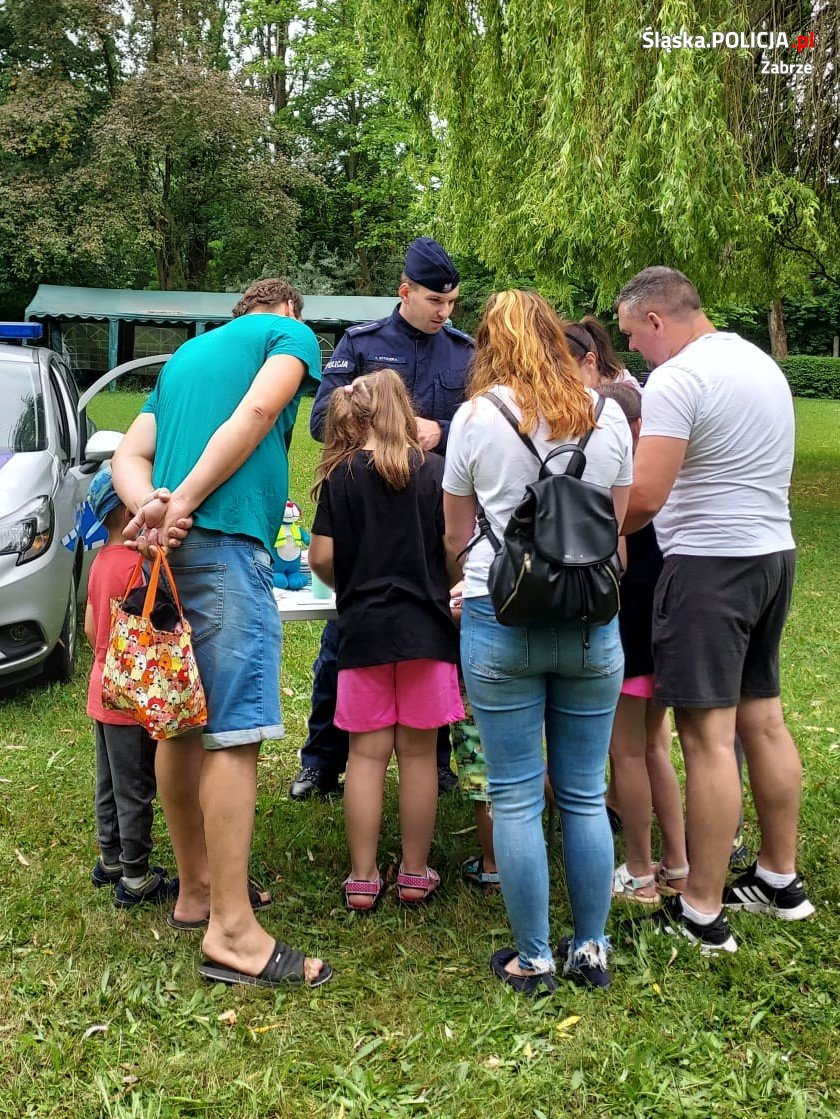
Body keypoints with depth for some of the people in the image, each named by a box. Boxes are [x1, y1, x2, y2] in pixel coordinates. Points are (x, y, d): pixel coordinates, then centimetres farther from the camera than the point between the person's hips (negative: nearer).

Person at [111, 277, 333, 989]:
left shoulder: (188, 352, 29)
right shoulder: (291, 334, 10)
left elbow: (130, 454, 16)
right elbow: (258, 411, -12)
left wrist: (152, 508, -4)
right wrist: (182, 502, -15)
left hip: (170, 549, 8)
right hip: (225, 541, -8)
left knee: (185, 724, 14)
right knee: (235, 732, -10)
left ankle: (197, 888, 25)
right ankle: (232, 933, -11)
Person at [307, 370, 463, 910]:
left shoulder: (341, 476, -1)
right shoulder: (435, 469, -2)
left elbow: (322, 557, -3)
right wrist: (453, 592, 14)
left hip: (364, 625, 0)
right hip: (426, 626, 0)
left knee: (367, 753, 6)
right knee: (419, 753, 8)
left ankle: (363, 878, 12)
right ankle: (416, 873, 17)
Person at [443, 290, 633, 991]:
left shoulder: (476, 418, -1)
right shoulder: (607, 415, 5)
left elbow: (456, 538, 8)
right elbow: (617, 523, 14)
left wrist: (459, 588, 28)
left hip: (501, 618, -2)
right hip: (592, 618, 3)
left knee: (516, 798, 6)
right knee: (586, 795, 12)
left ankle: (533, 959, 14)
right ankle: (591, 949, 22)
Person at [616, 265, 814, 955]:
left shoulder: (677, 379, -15)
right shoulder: (761, 362, 14)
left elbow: (644, 498, -22)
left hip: (709, 563, -9)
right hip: (773, 553, 9)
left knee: (708, 737, -5)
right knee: (764, 720, 16)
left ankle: (703, 915, 2)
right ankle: (780, 879, 28)